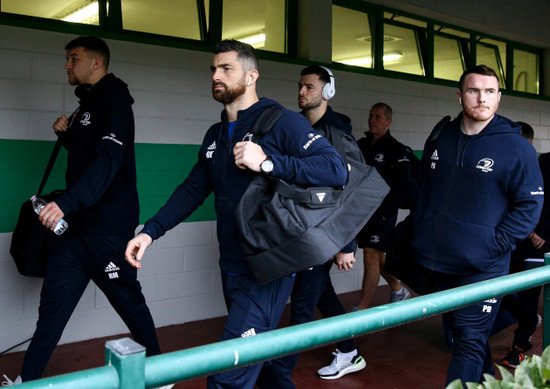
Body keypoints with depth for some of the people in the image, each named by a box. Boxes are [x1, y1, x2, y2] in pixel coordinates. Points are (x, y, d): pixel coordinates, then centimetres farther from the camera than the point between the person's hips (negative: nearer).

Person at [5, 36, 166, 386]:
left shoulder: (113, 100, -12)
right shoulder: (87, 104, 17)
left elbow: (109, 160, -26)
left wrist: (66, 202, -37)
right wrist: (66, 134, 6)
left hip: (109, 228, -9)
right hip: (78, 225, 9)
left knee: (128, 300, 4)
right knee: (54, 299, 9)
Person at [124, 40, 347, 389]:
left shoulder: (282, 122, -10)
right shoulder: (216, 135, 14)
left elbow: (336, 169, -19)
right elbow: (193, 190, 16)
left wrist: (268, 162, -26)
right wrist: (151, 231, 3)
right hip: (232, 270, 8)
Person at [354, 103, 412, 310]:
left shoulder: (397, 150, -7)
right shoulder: (361, 145, 10)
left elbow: (403, 187, -10)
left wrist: (383, 211, -15)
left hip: (382, 213, -6)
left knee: (371, 256, -8)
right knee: (378, 256, 17)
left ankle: (361, 309, -2)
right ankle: (398, 290, 39)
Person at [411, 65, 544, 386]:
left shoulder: (516, 147, -8)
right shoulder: (440, 139, 7)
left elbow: (530, 204, -9)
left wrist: (496, 245, -16)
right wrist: (418, 236, 13)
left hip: (482, 267, -6)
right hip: (436, 262, 6)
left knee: (470, 342, -4)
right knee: (458, 330, 20)